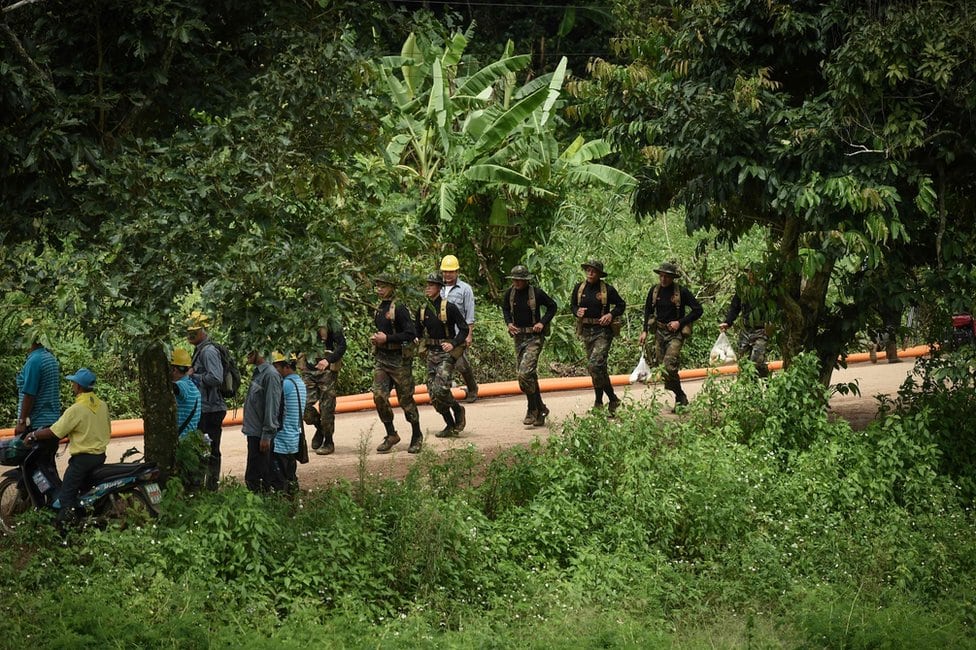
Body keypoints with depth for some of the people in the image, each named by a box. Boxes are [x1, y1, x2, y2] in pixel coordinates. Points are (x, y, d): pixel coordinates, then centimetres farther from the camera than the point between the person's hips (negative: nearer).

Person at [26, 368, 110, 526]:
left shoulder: (76, 410, -18)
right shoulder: (103, 406, 4)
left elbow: (54, 432, -17)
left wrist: (33, 435, -2)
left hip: (82, 458, -8)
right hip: (101, 455, 8)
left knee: (67, 496, -7)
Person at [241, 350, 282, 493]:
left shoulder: (270, 375, -17)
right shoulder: (257, 373, 12)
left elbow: (272, 408, -19)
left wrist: (266, 436, -20)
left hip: (261, 434, -9)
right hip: (254, 433, 9)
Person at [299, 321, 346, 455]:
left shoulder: (330, 323, -6)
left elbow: (342, 345, -9)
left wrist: (328, 360, -23)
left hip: (327, 370, -4)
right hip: (308, 370, 4)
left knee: (326, 409, -2)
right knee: (304, 406, -4)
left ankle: (329, 443, 11)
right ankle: (319, 428, 24)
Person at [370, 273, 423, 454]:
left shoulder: (399, 309, -13)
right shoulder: (379, 310, 11)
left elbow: (411, 334, -19)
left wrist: (387, 338, -20)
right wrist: (375, 338, 5)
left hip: (399, 359, -7)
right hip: (381, 358, 7)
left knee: (406, 398, 2)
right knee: (379, 396, -6)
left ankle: (417, 436, 17)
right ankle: (391, 435, 6)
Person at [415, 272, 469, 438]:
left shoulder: (449, 308, -8)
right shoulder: (422, 310, 8)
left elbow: (464, 329, -6)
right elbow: (418, 332, 20)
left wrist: (453, 344, -20)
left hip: (446, 353, -6)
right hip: (431, 353, 6)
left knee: (440, 389, -20)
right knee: (433, 393, 2)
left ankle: (458, 410, 8)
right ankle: (450, 425, 15)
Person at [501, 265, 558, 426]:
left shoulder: (536, 293, -11)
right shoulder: (510, 293, 2)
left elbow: (552, 306, 3)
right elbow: (505, 308, 20)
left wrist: (543, 322, -9)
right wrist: (509, 323, 2)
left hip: (534, 337, -6)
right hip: (518, 338, 6)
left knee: (525, 373, -18)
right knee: (530, 375, 10)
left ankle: (533, 411, -7)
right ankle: (540, 409, 22)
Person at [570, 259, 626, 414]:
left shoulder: (607, 290, -6)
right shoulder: (579, 288, 5)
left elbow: (621, 305, 3)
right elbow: (572, 305, 18)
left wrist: (611, 315, -13)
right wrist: (577, 312, -4)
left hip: (603, 331, -5)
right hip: (586, 331, 5)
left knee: (595, 365, -19)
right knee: (598, 367, 10)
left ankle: (599, 401, -8)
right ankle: (612, 399, 21)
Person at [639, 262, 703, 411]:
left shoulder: (682, 292, -11)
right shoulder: (654, 290, 3)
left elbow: (698, 310, -6)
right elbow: (648, 310, 18)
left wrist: (680, 322, -13)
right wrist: (645, 331, 11)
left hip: (675, 333, -6)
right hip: (659, 332, 6)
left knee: (669, 367, -19)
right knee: (661, 365, 3)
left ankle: (680, 399, -3)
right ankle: (680, 397, 17)